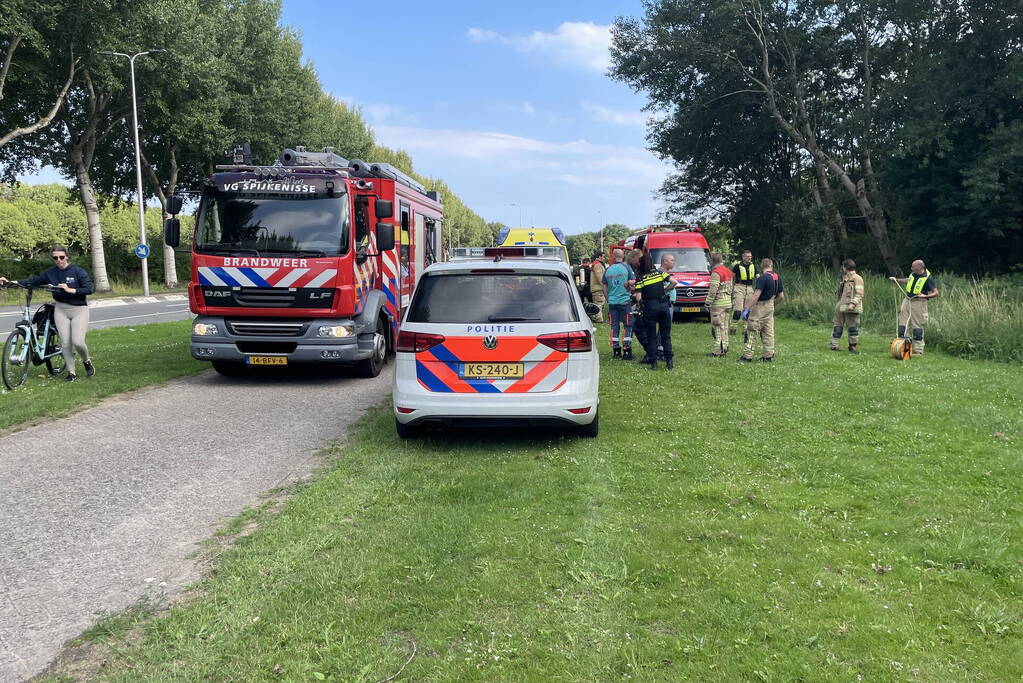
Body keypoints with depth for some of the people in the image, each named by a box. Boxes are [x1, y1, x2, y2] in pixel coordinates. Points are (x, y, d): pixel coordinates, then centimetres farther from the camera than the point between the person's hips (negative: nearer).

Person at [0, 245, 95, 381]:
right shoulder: (50, 273, 5)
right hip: (61, 310, 4)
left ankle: (87, 362, 15)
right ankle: (71, 373, 7)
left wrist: (70, 290, -21)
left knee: (78, 342, -15)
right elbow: (34, 280, 4)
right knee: (65, 343, -3)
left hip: (79, 310, -4)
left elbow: (89, 289, -11)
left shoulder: (78, 271, -7)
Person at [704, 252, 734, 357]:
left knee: (717, 327, -7)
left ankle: (718, 351, -7)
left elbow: (713, 290, -20)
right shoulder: (729, 272, 15)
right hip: (728, 302, 9)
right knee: (724, 326, 15)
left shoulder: (716, 273, -15)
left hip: (718, 303, -9)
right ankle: (724, 347, 19)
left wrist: (708, 303, -14)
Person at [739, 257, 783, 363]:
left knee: (752, 331, -3)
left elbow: (756, 295, -21)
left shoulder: (763, 277, -17)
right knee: (768, 331, 11)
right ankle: (769, 355, 13)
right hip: (770, 307, 8)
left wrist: (748, 309, -18)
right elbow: (781, 296, 13)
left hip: (760, 307, -8)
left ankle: (747, 356, -2)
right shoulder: (777, 278, 7)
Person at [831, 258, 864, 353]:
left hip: (851, 308, -8)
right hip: (841, 306, 8)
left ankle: (853, 346, 7)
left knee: (853, 327, -1)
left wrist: (852, 303, -26)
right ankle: (834, 345, 8)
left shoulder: (857, 279, -7)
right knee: (837, 325, 6)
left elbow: (859, 294, -14)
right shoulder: (844, 278, 18)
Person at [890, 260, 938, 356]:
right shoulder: (913, 274, 8)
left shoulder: (928, 278, -12)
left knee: (917, 327, -2)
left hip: (918, 303, -7)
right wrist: (896, 280, 25)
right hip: (907, 301, 7)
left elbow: (936, 293, -12)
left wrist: (925, 296, -26)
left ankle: (918, 350, 5)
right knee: (902, 326, 6)